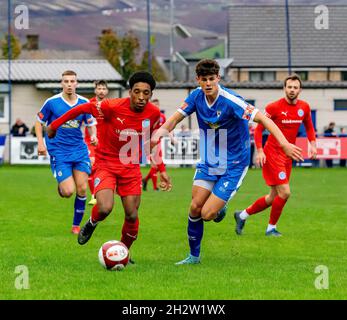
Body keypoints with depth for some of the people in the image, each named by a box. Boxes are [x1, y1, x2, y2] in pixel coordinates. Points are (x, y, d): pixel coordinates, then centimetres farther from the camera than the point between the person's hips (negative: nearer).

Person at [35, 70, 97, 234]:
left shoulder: (84, 103, 1)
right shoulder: (52, 102, -8)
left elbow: (91, 123, 14)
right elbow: (39, 121, 5)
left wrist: (93, 135, -7)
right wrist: (40, 142, -6)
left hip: (79, 150, 3)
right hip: (59, 152, -3)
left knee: (82, 190, -2)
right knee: (68, 191, -14)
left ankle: (76, 225, 14)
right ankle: (60, 187, 24)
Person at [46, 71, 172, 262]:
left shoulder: (154, 114, -10)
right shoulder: (113, 107, -23)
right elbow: (83, 109, -8)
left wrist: (161, 171, 8)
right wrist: (55, 125, 0)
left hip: (131, 168, 4)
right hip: (106, 164, -4)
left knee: (132, 216, 0)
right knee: (105, 209, -24)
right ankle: (91, 224, 12)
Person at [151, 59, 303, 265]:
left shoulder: (230, 101, -24)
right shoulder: (197, 96, -6)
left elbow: (262, 119, -29)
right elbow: (176, 118, 3)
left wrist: (284, 143, -41)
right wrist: (161, 131, -19)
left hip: (233, 166, -5)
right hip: (208, 163, 5)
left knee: (207, 214, -12)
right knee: (195, 208, -4)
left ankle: (220, 207, 26)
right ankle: (194, 256, 16)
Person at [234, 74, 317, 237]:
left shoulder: (304, 107, 3)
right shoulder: (274, 107, -12)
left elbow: (309, 127, 20)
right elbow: (259, 128, -6)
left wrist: (312, 144, 4)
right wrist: (259, 151, -15)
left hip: (287, 156, 7)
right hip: (272, 154, -7)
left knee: (273, 197, 12)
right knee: (284, 193, -13)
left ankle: (242, 215, 30)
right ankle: (271, 228, 5)